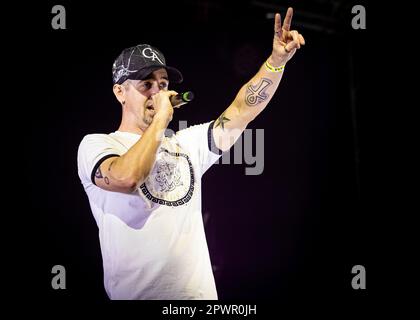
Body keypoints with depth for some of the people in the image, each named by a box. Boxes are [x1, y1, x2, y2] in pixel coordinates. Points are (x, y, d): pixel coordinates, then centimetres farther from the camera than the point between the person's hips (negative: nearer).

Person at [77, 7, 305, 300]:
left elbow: (242, 111, 6)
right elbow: (126, 178, -24)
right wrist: (161, 119, -13)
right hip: (136, 293, -5)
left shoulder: (187, 145, 13)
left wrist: (277, 60, -6)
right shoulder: (95, 145, -3)